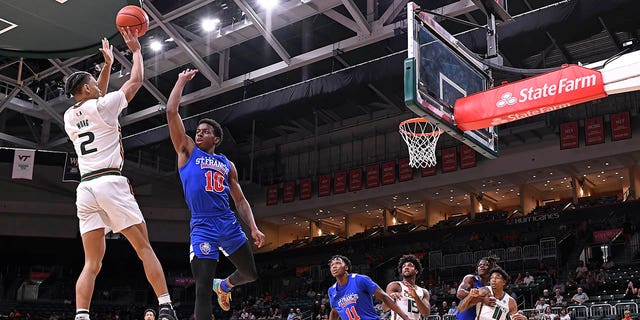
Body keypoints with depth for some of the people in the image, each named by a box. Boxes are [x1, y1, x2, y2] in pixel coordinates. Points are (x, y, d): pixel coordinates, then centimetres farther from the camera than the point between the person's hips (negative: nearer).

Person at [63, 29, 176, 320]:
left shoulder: (69, 117, 19)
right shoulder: (102, 107, 1)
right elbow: (136, 81, 12)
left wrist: (107, 65, 43)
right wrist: (136, 50, 26)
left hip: (85, 188, 6)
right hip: (110, 183, -5)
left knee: (92, 263, 5)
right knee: (144, 248, -1)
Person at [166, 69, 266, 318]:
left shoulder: (227, 164, 17)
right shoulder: (187, 150, 9)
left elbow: (240, 200, 16)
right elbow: (171, 112, 1)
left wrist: (254, 228, 3)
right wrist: (182, 81, 7)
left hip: (229, 224, 4)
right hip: (202, 227, -4)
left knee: (251, 274, 12)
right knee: (203, 289, -10)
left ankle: (224, 285, 45)